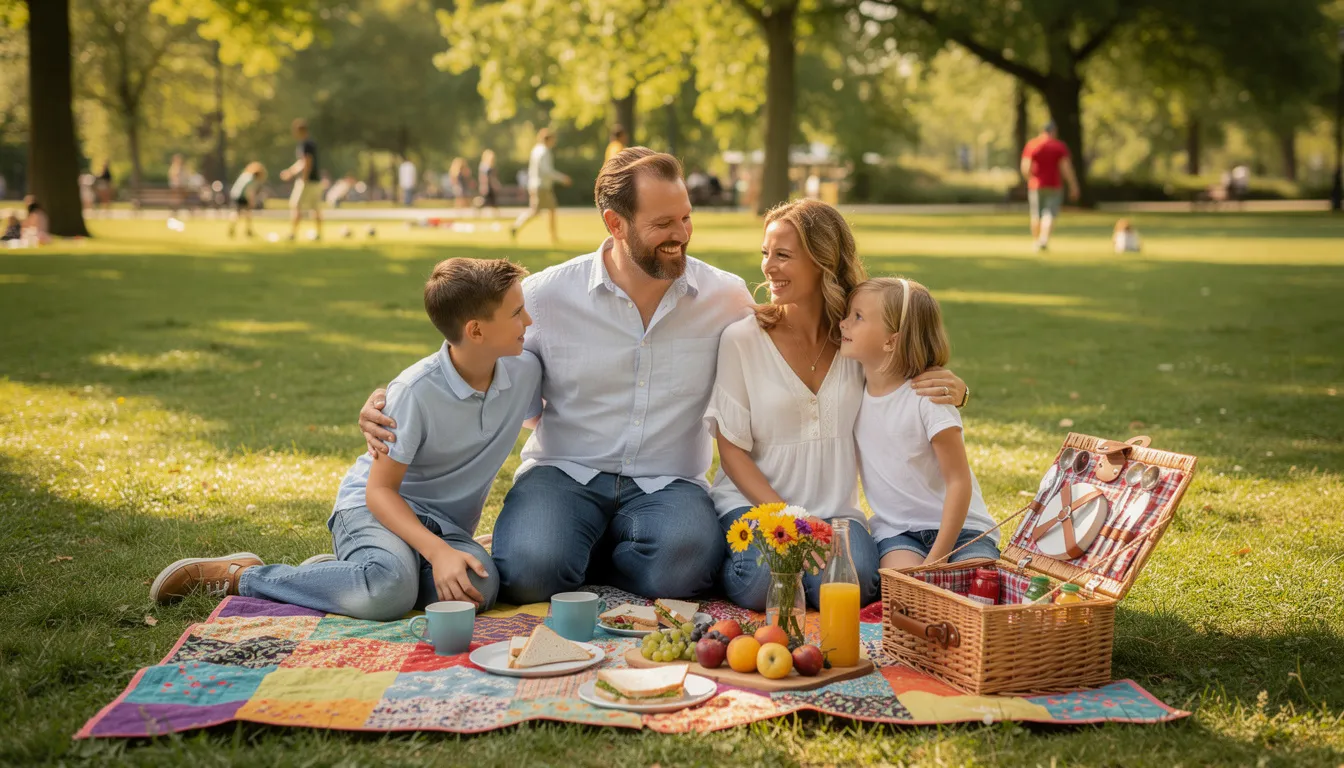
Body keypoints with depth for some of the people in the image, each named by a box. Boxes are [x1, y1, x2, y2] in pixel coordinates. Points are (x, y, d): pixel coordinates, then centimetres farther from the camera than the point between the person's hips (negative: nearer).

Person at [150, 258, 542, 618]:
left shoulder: (524, 370, -6)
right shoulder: (416, 392, -21)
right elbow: (379, 489, -19)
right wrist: (437, 552, -32)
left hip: (444, 523, 6)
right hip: (377, 507, -6)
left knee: (479, 588, -30)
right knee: (388, 592, -39)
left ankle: (338, 572, -3)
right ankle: (241, 575, -13)